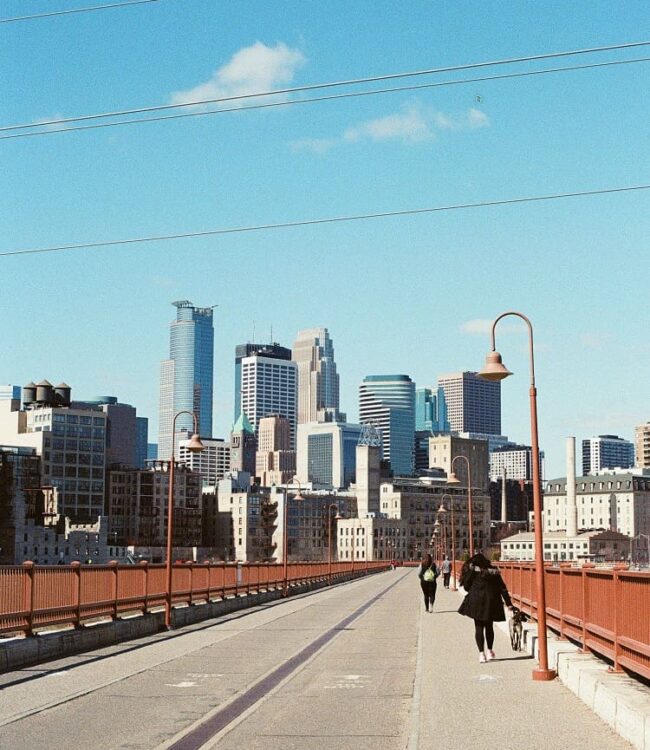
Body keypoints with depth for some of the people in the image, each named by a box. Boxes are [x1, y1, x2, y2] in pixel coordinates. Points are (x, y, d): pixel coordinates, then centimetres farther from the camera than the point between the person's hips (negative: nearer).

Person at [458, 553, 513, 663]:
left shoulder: (472, 570, 0)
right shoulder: (493, 571, 9)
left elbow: (466, 586, 0)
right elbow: (502, 588, 6)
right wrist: (508, 603, 7)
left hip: (476, 600, -3)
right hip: (491, 601, 3)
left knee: (479, 627, 0)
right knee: (489, 627, 18)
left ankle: (481, 653, -8)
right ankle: (489, 651, 20)